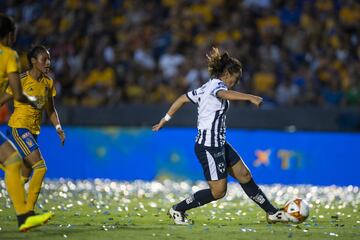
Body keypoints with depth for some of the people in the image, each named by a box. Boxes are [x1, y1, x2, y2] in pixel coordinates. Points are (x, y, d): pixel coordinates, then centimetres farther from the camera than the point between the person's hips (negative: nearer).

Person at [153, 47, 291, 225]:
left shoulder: (206, 87, 14)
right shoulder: (217, 84, -13)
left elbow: (183, 98, 21)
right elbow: (224, 94, -38)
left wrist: (165, 120, 28)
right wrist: (250, 97, -51)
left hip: (218, 144, 11)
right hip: (209, 147, -11)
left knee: (244, 174, 11)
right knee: (218, 191, -5)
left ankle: (272, 213, 16)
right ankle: (177, 210, 6)